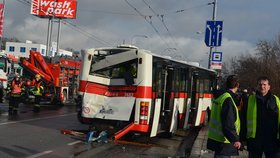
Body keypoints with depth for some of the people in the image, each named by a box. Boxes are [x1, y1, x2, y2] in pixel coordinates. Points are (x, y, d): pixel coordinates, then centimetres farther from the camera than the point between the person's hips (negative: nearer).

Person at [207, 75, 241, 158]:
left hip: (215, 138, 10)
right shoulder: (227, 99, -19)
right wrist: (235, 139, -25)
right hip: (223, 141, -10)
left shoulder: (219, 96, 11)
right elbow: (228, 123, -24)